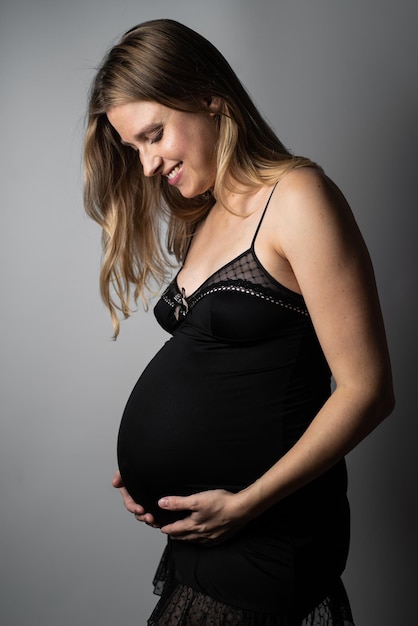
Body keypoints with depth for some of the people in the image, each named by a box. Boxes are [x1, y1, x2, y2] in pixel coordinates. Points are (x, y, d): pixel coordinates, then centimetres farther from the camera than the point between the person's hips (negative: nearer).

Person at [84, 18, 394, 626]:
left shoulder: (297, 197, -13)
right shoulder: (202, 219, 11)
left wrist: (246, 503, -16)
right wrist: (145, 468, 1)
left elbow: (366, 389, -17)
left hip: (263, 535, -6)